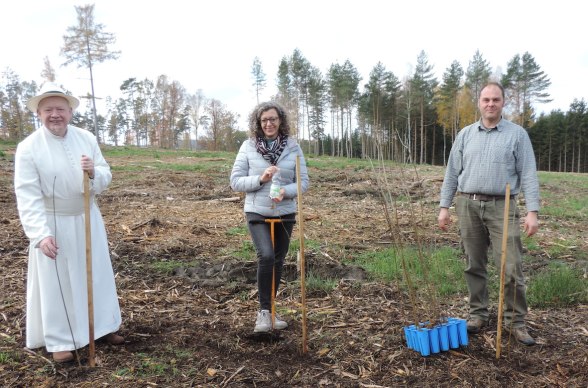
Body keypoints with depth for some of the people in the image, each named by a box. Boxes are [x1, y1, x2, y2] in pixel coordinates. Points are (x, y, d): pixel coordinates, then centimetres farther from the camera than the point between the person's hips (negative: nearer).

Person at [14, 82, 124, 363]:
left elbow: (106, 179, -2)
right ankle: (59, 340, 23)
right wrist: (41, 234, -28)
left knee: (97, 274, 14)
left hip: (88, 219, 4)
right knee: (56, 282, 7)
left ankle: (103, 325, 33)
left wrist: (94, 173, -25)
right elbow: (27, 195, -19)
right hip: (52, 224, -4)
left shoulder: (87, 139, -3)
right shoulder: (28, 147, -14)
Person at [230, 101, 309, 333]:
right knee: (266, 256, -22)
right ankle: (264, 310, -3)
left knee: (278, 262, 13)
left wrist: (285, 191, -21)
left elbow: (303, 182, -1)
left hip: (285, 214, 3)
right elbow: (235, 181, -4)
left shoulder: (293, 147, -1)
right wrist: (260, 179, -21)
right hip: (257, 213, -3)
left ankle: (269, 310, 32)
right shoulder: (248, 147, -4)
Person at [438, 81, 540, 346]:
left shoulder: (517, 134, 3)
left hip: (502, 207, -2)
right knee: (474, 266, 9)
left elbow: (528, 175, -2)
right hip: (468, 205, 2)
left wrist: (532, 211, -10)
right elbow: (452, 173, 10)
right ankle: (478, 314, 22)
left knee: (511, 268, -3)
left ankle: (516, 321, 12)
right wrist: (444, 206, 5)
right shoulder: (465, 134, 10)